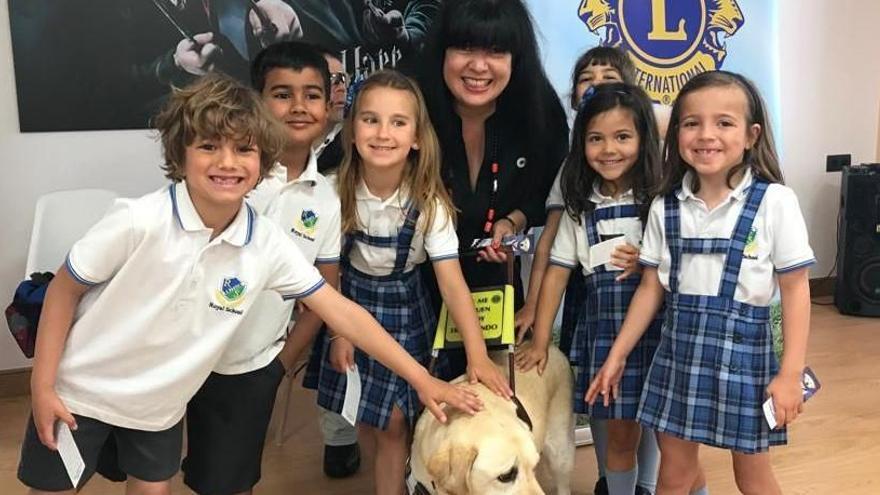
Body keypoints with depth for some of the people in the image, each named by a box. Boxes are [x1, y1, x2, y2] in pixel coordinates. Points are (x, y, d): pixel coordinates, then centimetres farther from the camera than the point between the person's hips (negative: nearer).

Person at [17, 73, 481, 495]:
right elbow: (63, 290, -12)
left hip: (160, 405, 3)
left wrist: (422, 379, -13)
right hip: (79, 390, -3)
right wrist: (42, 386, -12)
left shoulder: (267, 245, -17)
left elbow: (342, 312, -13)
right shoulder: (139, 221, -26)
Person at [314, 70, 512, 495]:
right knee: (362, 417, 10)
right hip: (349, 300, 2)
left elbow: (452, 281, -25)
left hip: (404, 309, -1)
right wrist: (338, 331, -4)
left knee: (393, 422, 0)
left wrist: (477, 356, -33)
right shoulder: (337, 189, -19)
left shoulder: (428, 202, -22)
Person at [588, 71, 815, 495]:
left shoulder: (774, 202, -10)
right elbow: (651, 288, 5)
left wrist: (790, 373, -11)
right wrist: (616, 355, 4)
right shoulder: (666, 207, 0)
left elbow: (795, 290, -7)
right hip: (679, 346, 3)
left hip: (743, 347, -3)